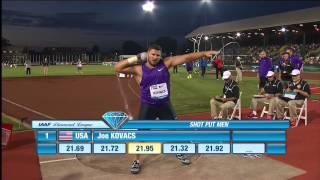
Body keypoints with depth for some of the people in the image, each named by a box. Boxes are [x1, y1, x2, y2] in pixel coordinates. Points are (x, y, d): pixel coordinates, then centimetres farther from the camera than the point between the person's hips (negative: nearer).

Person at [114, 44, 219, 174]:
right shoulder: (138, 69, -9)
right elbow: (117, 68, -11)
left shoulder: (166, 63, -5)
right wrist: (134, 59, -17)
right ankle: (137, 161, 17)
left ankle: (179, 153, 37)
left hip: (165, 105, 3)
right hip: (147, 106, -2)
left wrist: (204, 54, -13)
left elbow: (186, 58, -8)